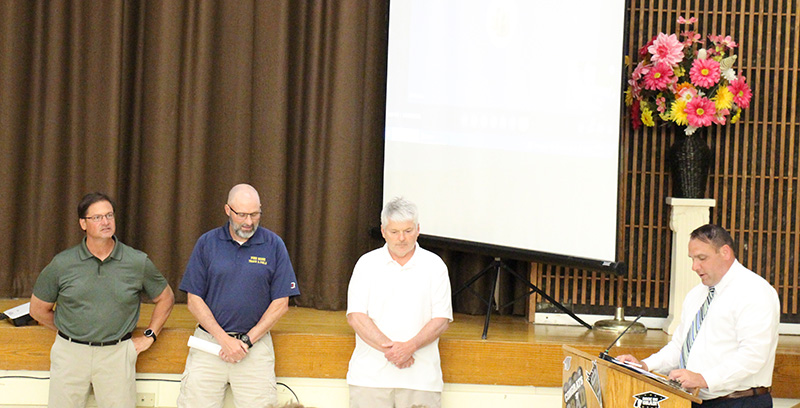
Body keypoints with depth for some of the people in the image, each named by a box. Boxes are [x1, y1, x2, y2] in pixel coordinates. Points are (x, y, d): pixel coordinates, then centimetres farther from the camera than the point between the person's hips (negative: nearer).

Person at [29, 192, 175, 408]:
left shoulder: (138, 262, 0)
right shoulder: (62, 264, -1)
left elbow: (165, 298, 15)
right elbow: (38, 309, 10)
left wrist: (149, 336, 9)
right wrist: (68, 332, 11)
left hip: (117, 355, 0)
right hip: (70, 352, 0)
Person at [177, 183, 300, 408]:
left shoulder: (274, 245, 2)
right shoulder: (207, 243, 3)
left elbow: (280, 303, 1)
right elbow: (194, 300, 1)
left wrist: (247, 341, -7)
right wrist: (224, 339, -8)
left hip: (256, 345, 0)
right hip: (209, 342, 1)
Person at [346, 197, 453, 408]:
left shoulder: (434, 266, 7)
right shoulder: (367, 264, 7)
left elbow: (441, 320, 1)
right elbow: (355, 317, -1)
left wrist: (409, 347, -14)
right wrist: (388, 348, -13)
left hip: (421, 377, 0)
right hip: (370, 376, 0)